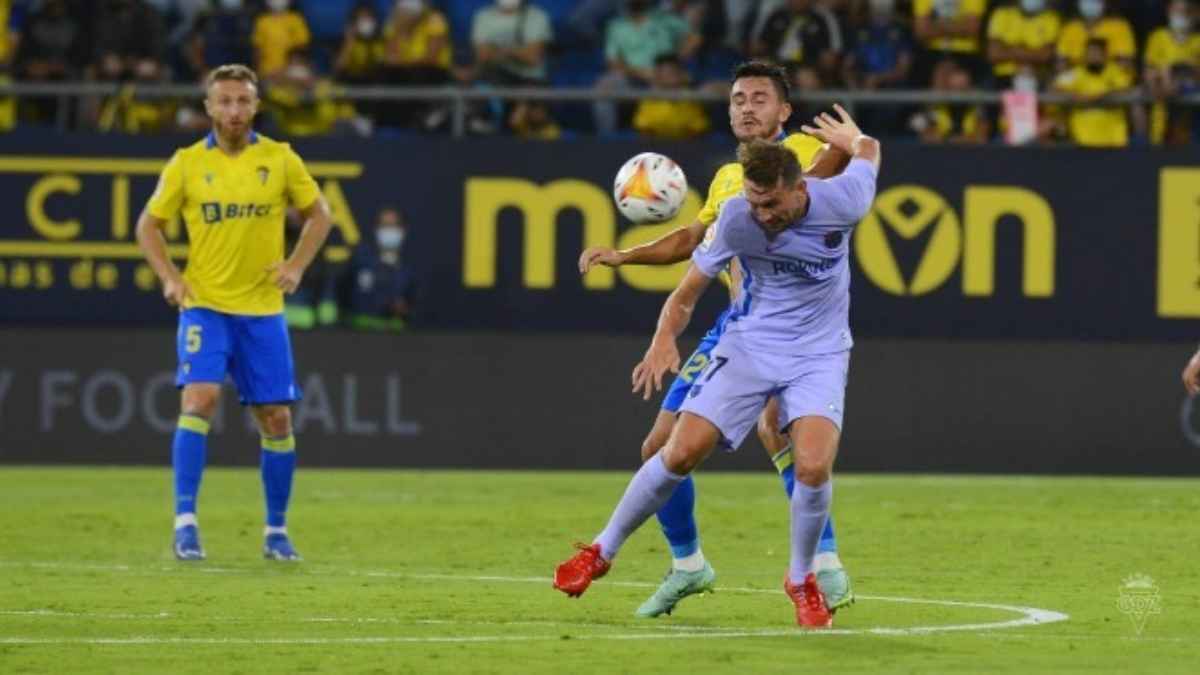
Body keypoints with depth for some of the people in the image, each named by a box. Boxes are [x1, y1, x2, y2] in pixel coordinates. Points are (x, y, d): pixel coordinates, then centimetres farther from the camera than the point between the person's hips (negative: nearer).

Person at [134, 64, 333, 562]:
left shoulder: (280, 160, 1)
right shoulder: (187, 163, -1)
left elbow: (318, 213, 12)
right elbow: (148, 225, 8)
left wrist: (296, 265, -3)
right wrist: (168, 277, -8)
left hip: (263, 309, 2)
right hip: (204, 305, -2)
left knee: (276, 419, 4)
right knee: (199, 399, -21)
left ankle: (277, 530, 19)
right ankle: (185, 521, -18)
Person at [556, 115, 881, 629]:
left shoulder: (840, 204, -21)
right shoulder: (735, 218, -19)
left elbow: (868, 150, 3)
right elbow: (688, 291, -9)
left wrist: (851, 139, 26)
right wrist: (665, 338, -27)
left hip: (818, 353, -1)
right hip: (749, 343, 1)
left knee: (813, 466, -22)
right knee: (682, 452, -8)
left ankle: (801, 581, 5)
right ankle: (601, 552, 13)